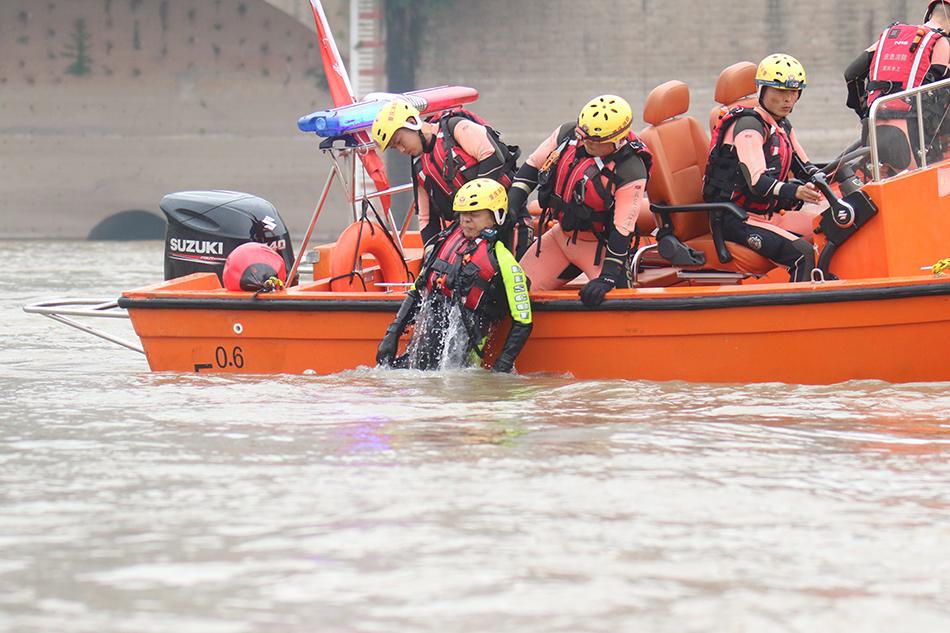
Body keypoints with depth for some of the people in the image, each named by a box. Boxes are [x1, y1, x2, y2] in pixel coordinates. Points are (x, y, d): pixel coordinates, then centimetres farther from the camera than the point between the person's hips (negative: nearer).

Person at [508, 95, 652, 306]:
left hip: (599, 245, -5)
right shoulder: (568, 134, -10)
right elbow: (533, 166, 4)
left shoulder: (631, 172, -26)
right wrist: (512, 203, -7)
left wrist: (607, 278, -29)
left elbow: (622, 229, -26)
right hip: (561, 234, 5)